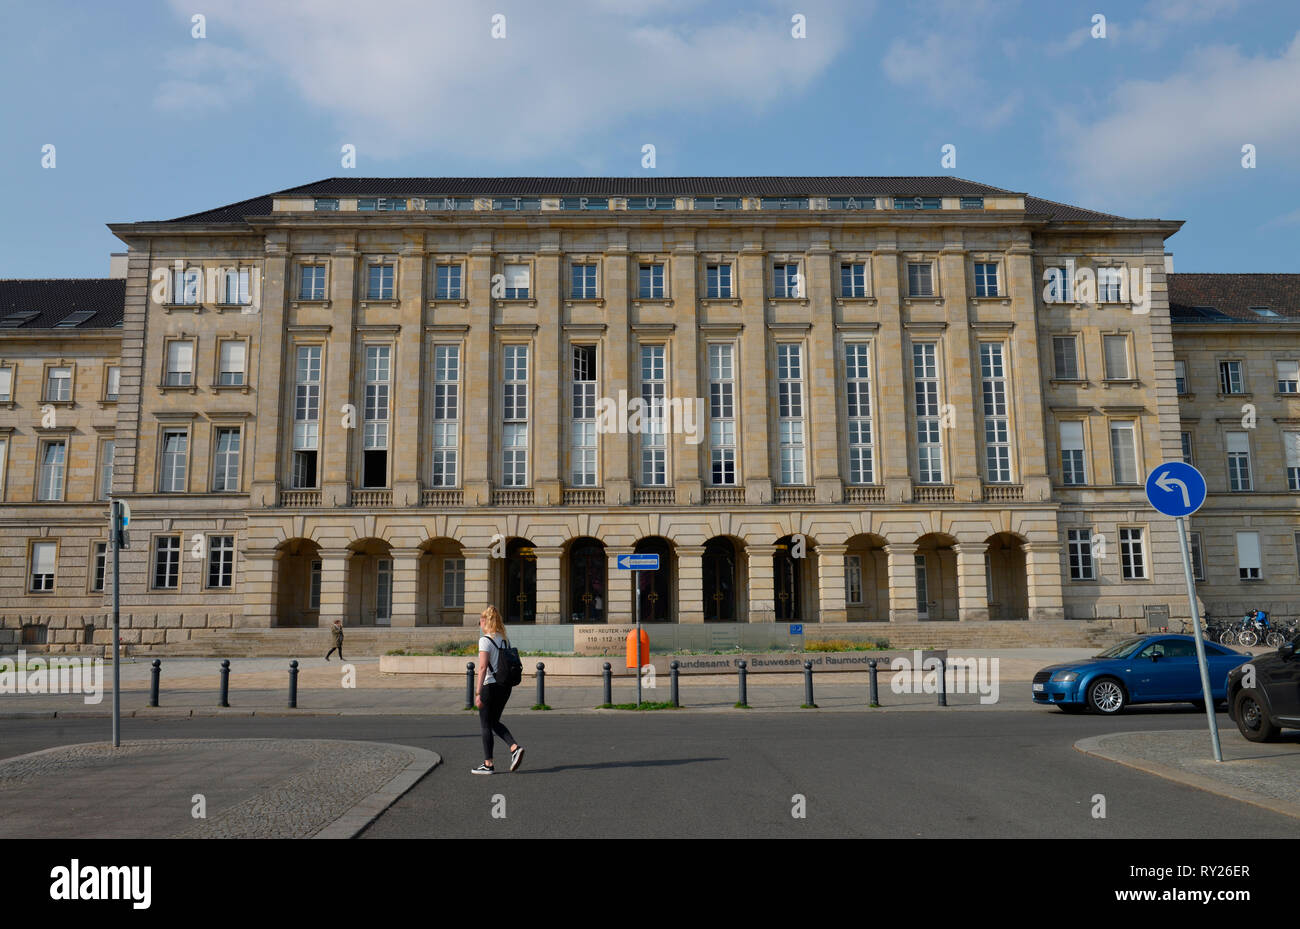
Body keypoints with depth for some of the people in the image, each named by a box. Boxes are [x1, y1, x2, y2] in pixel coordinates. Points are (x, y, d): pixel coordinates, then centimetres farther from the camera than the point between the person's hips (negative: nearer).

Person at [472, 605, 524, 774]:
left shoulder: (485, 640, -11)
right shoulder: (503, 640, 10)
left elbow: (483, 667, -17)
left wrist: (478, 692, -17)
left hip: (490, 686, -7)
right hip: (505, 686, 7)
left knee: (485, 725, 5)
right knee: (494, 722, 19)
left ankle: (488, 764, 9)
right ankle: (515, 747, 1)